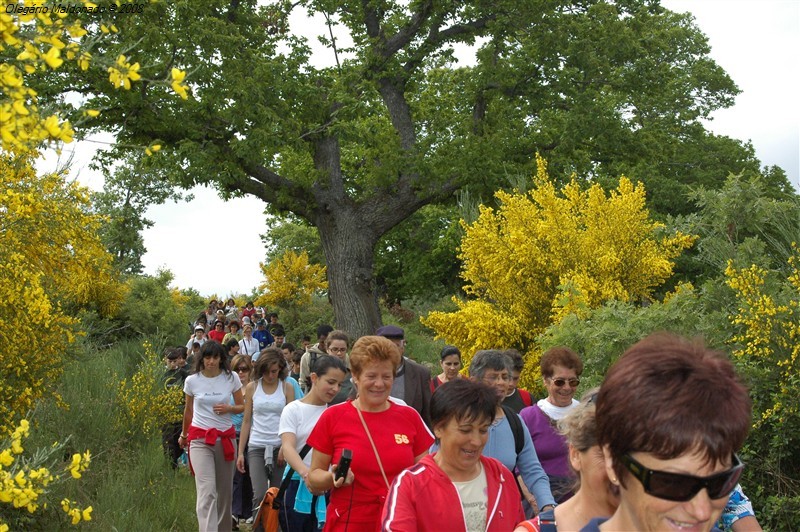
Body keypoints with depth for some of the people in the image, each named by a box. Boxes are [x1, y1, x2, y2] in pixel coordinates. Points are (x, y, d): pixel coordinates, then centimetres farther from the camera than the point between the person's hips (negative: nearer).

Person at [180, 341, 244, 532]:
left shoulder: (231, 378, -1)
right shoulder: (192, 381, -1)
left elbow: (241, 406, 9)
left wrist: (229, 408, -13)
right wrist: (184, 434, 26)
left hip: (226, 437, 2)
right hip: (200, 438, -2)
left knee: (224, 490, 12)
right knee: (207, 492, -14)